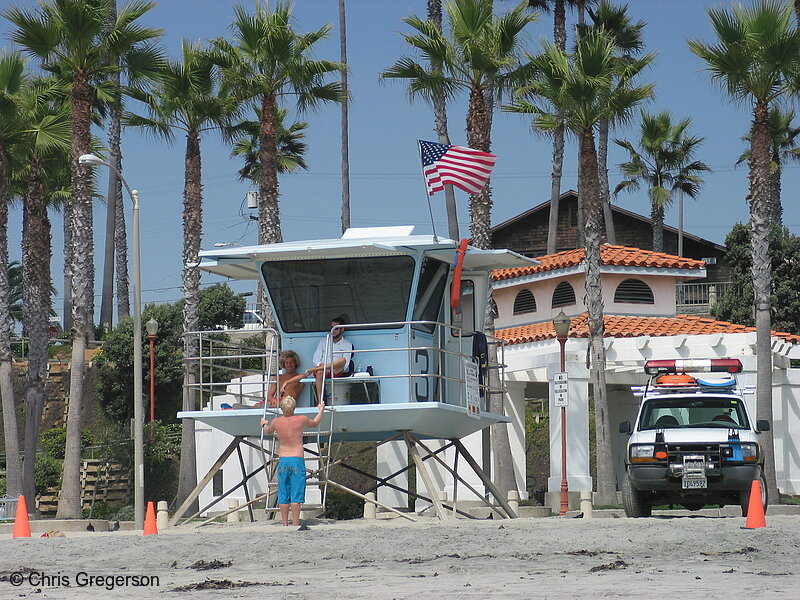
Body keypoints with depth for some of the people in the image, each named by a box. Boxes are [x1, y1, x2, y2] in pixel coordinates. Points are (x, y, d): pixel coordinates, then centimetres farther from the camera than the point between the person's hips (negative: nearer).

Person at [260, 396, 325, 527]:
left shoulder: (276, 422, 1)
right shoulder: (301, 420, -4)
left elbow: (268, 431, 25)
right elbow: (315, 423, 18)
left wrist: (264, 424, 48)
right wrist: (321, 410, 37)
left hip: (282, 461, 2)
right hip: (297, 460, -2)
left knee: (283, 495, 7)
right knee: (296, 495, -3)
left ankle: (285, 524, 6)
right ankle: (295, 524, -6)